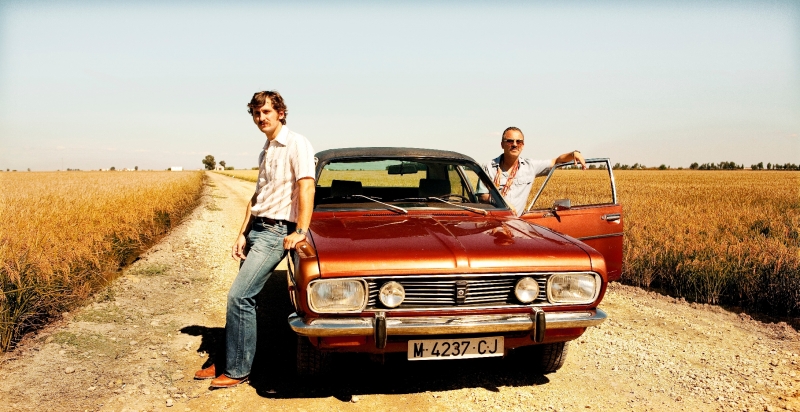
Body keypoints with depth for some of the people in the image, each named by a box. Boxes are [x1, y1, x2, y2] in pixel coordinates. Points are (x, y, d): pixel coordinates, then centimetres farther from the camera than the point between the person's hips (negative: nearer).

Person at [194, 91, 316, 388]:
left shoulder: (296, 144, -9)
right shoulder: (265, 151, 17)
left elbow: (307, 187, -18)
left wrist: (301, 231, -23)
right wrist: (242, 234, 11)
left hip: (276, 231, -8)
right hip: (255, 228, 8)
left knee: (239, 297, -11)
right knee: (243, 297, 9)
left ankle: (238, 370, 0)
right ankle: (232, 361, 20)